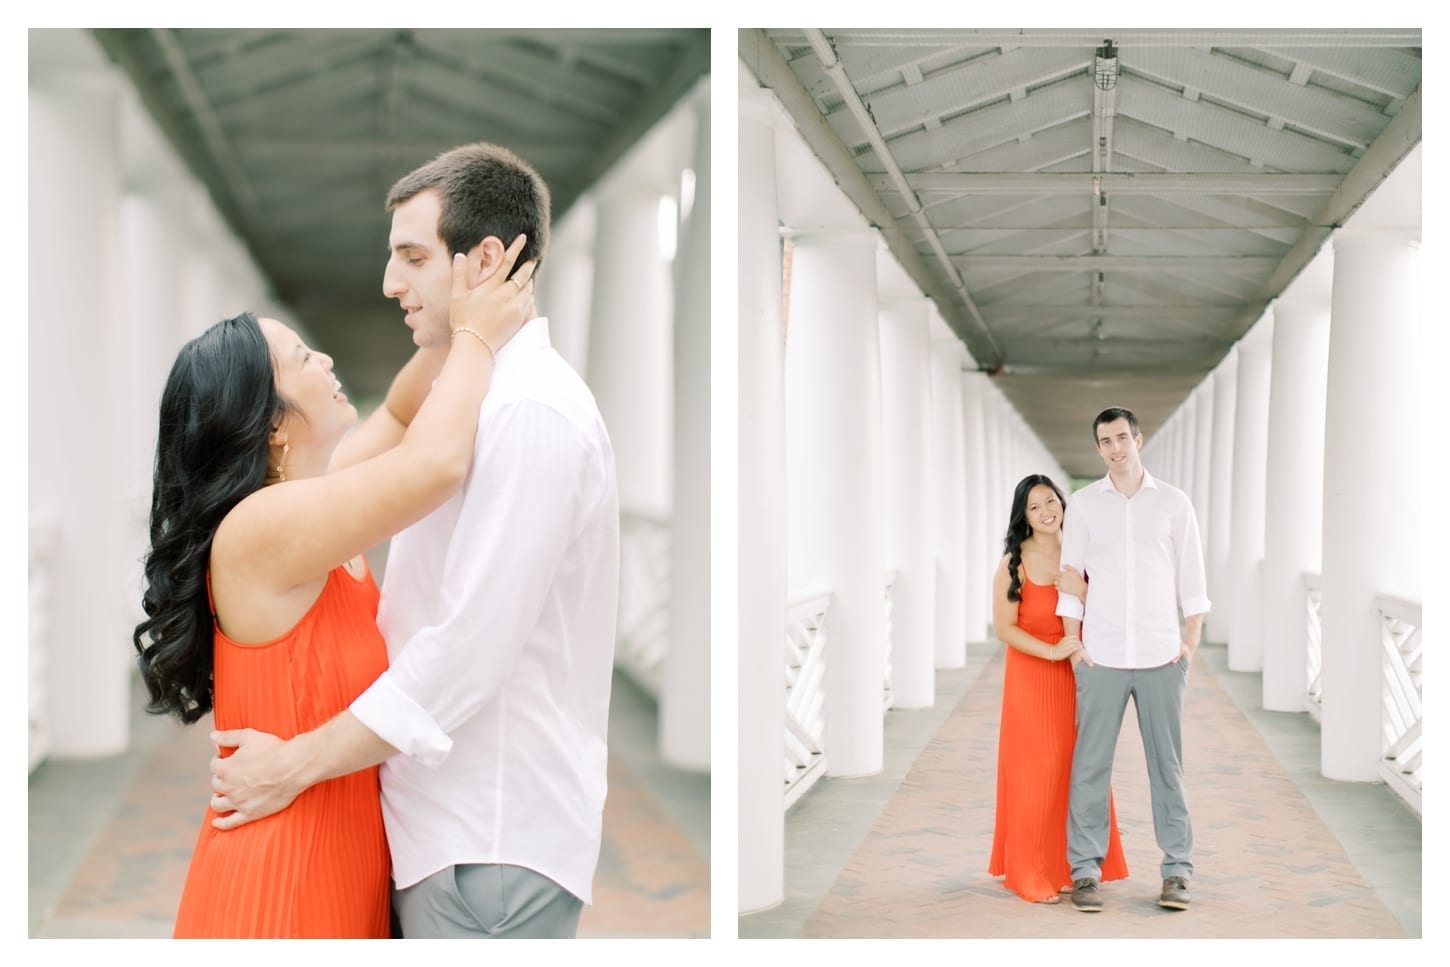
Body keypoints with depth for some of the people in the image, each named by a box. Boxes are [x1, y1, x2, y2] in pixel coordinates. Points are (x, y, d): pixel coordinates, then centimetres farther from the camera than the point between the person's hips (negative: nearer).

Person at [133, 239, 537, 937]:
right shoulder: (257, 530, -23)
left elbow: (403, 423, 17)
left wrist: (459, 332, 3)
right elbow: (436, 461, -31)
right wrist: (475, 337, -15)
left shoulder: (316, 525, 4)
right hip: (282, 876, -9)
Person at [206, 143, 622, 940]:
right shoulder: (480, 394, 14)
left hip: (492, 844, -9)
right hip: (447, 827, 9)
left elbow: (469, 649, -23)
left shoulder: (531, 413, -19)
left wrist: (299, 762, -16)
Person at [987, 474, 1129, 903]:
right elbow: (1003, 627, -10)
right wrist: (1051, 651, -21)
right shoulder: (1014, 563, -6)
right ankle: (1029, 872, 7)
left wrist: (1082, 593, -17)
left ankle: (1068, 864, 17)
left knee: (1074, 769, 4)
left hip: (1076, 676, 3)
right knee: (1035, 772, -2)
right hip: (1031, 677, -3)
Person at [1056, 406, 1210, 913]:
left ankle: (1177, 871, 10)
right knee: (1090, 764, -1)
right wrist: (1073, 643, 0)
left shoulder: (1173, 502, 6)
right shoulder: (1084, 503, 6)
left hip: (1161, 655, 0)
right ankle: (1085, 871, 5)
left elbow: (1191, 576, 8)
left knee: (1167, 764, 4)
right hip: (1101, 656, 0)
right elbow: (1070, 576, 7)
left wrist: (1192, 640, 1)